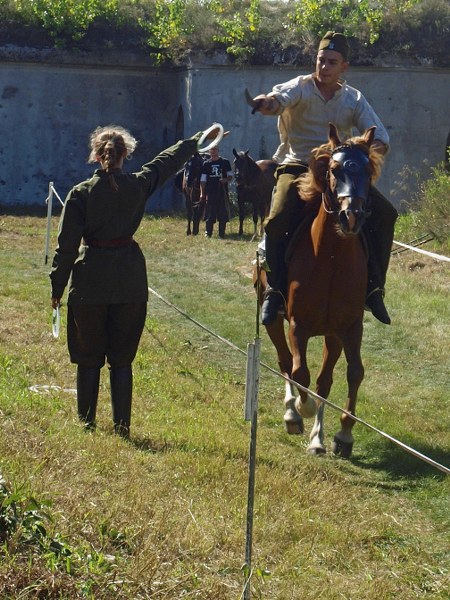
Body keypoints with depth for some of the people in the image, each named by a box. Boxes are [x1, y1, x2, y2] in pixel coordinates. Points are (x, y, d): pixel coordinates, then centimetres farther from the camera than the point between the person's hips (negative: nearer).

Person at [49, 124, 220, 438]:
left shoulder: (81, 193, -8)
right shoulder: (138, 186, -3)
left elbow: (67, 245, -7)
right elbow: (169, 161, 15)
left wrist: (57, 287, 1)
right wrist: (197, 141, 32)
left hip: (89, 283, -2)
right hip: (130, 283, 2)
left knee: (88, 358, 10)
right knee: (122, 359, 10)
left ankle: (87, 422, 14)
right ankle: (122, 425, 10)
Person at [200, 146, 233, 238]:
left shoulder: (225, 162, 6)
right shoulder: (206, 164, 7)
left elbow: (230, 175, 9)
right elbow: (203, 180, 6)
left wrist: (226, 180, -14)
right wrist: (202, 193, -1)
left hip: (222, 192, 0)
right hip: (210, 192, 0)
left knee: (223, 213, 1)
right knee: (210, 214, 0)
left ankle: (222, 233, 7)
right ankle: (208, 233, 5)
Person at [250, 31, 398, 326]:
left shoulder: (354, 99, 5)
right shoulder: (301, 88, -6)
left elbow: (379, 135, -1)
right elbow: (281, 97, -29)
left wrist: (374, 148, -26)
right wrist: (269, 102, -55)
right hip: (297, 168, -4)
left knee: (385, 213, -11)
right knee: (278, 220, -30)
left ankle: (373, 288, -3)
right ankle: (276, 290, -15)